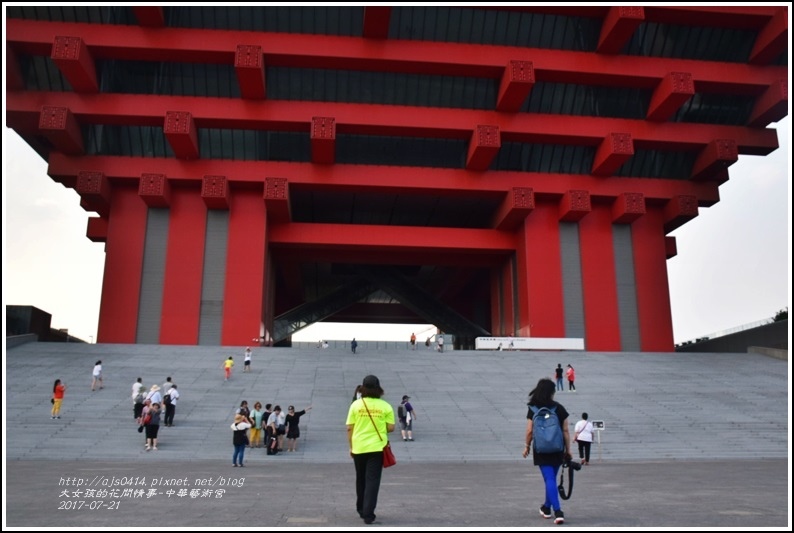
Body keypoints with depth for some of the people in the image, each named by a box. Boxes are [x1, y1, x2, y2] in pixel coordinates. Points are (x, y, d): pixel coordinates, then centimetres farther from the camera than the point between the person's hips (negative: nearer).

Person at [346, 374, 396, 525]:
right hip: (377, 448, -1)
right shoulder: (385, 406, -4)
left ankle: (361, 509, 32)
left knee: (361, 480, 18)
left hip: (359, 448, 2)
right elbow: (390, 428, -3)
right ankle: (368, 514, -3)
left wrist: (351, 447, 8)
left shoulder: (356, 404, -3)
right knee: (372, 481, 2)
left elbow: (349, 428, -2)